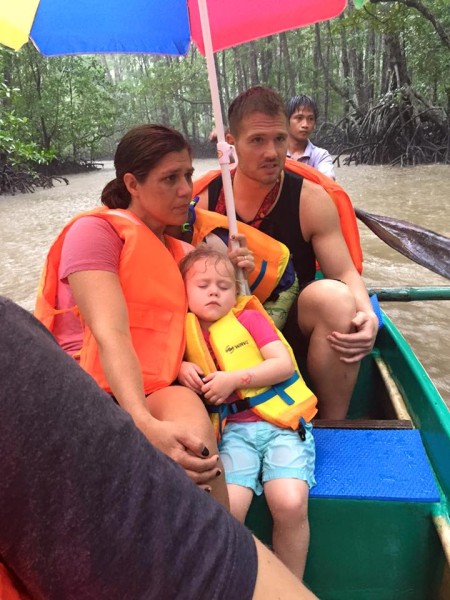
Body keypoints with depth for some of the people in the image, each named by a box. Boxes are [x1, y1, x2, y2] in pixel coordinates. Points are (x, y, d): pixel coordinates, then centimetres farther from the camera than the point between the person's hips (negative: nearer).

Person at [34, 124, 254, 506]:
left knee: (186, 408, -31)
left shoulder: (181, 253, 16)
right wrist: (146, 426, -33)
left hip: (155, 398, 4)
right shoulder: (95, 230, -4)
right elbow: (111, 336, -18)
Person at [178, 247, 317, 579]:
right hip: (234, 430, 2)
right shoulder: (185, 333, 13)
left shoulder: (249, 318, 7)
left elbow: (285, 365, -1)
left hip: (282, 422, -1)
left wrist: (233, 379, -10)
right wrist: (182, 369, 3)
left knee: (290, 504, -24)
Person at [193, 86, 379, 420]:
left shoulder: (312, 200, -7)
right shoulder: (204, 202, -5)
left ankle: (333, 426, -13)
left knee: (335, 297, -32)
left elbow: (345, 273, -9)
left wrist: (367, 315, -29)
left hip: (294, 323, 1)